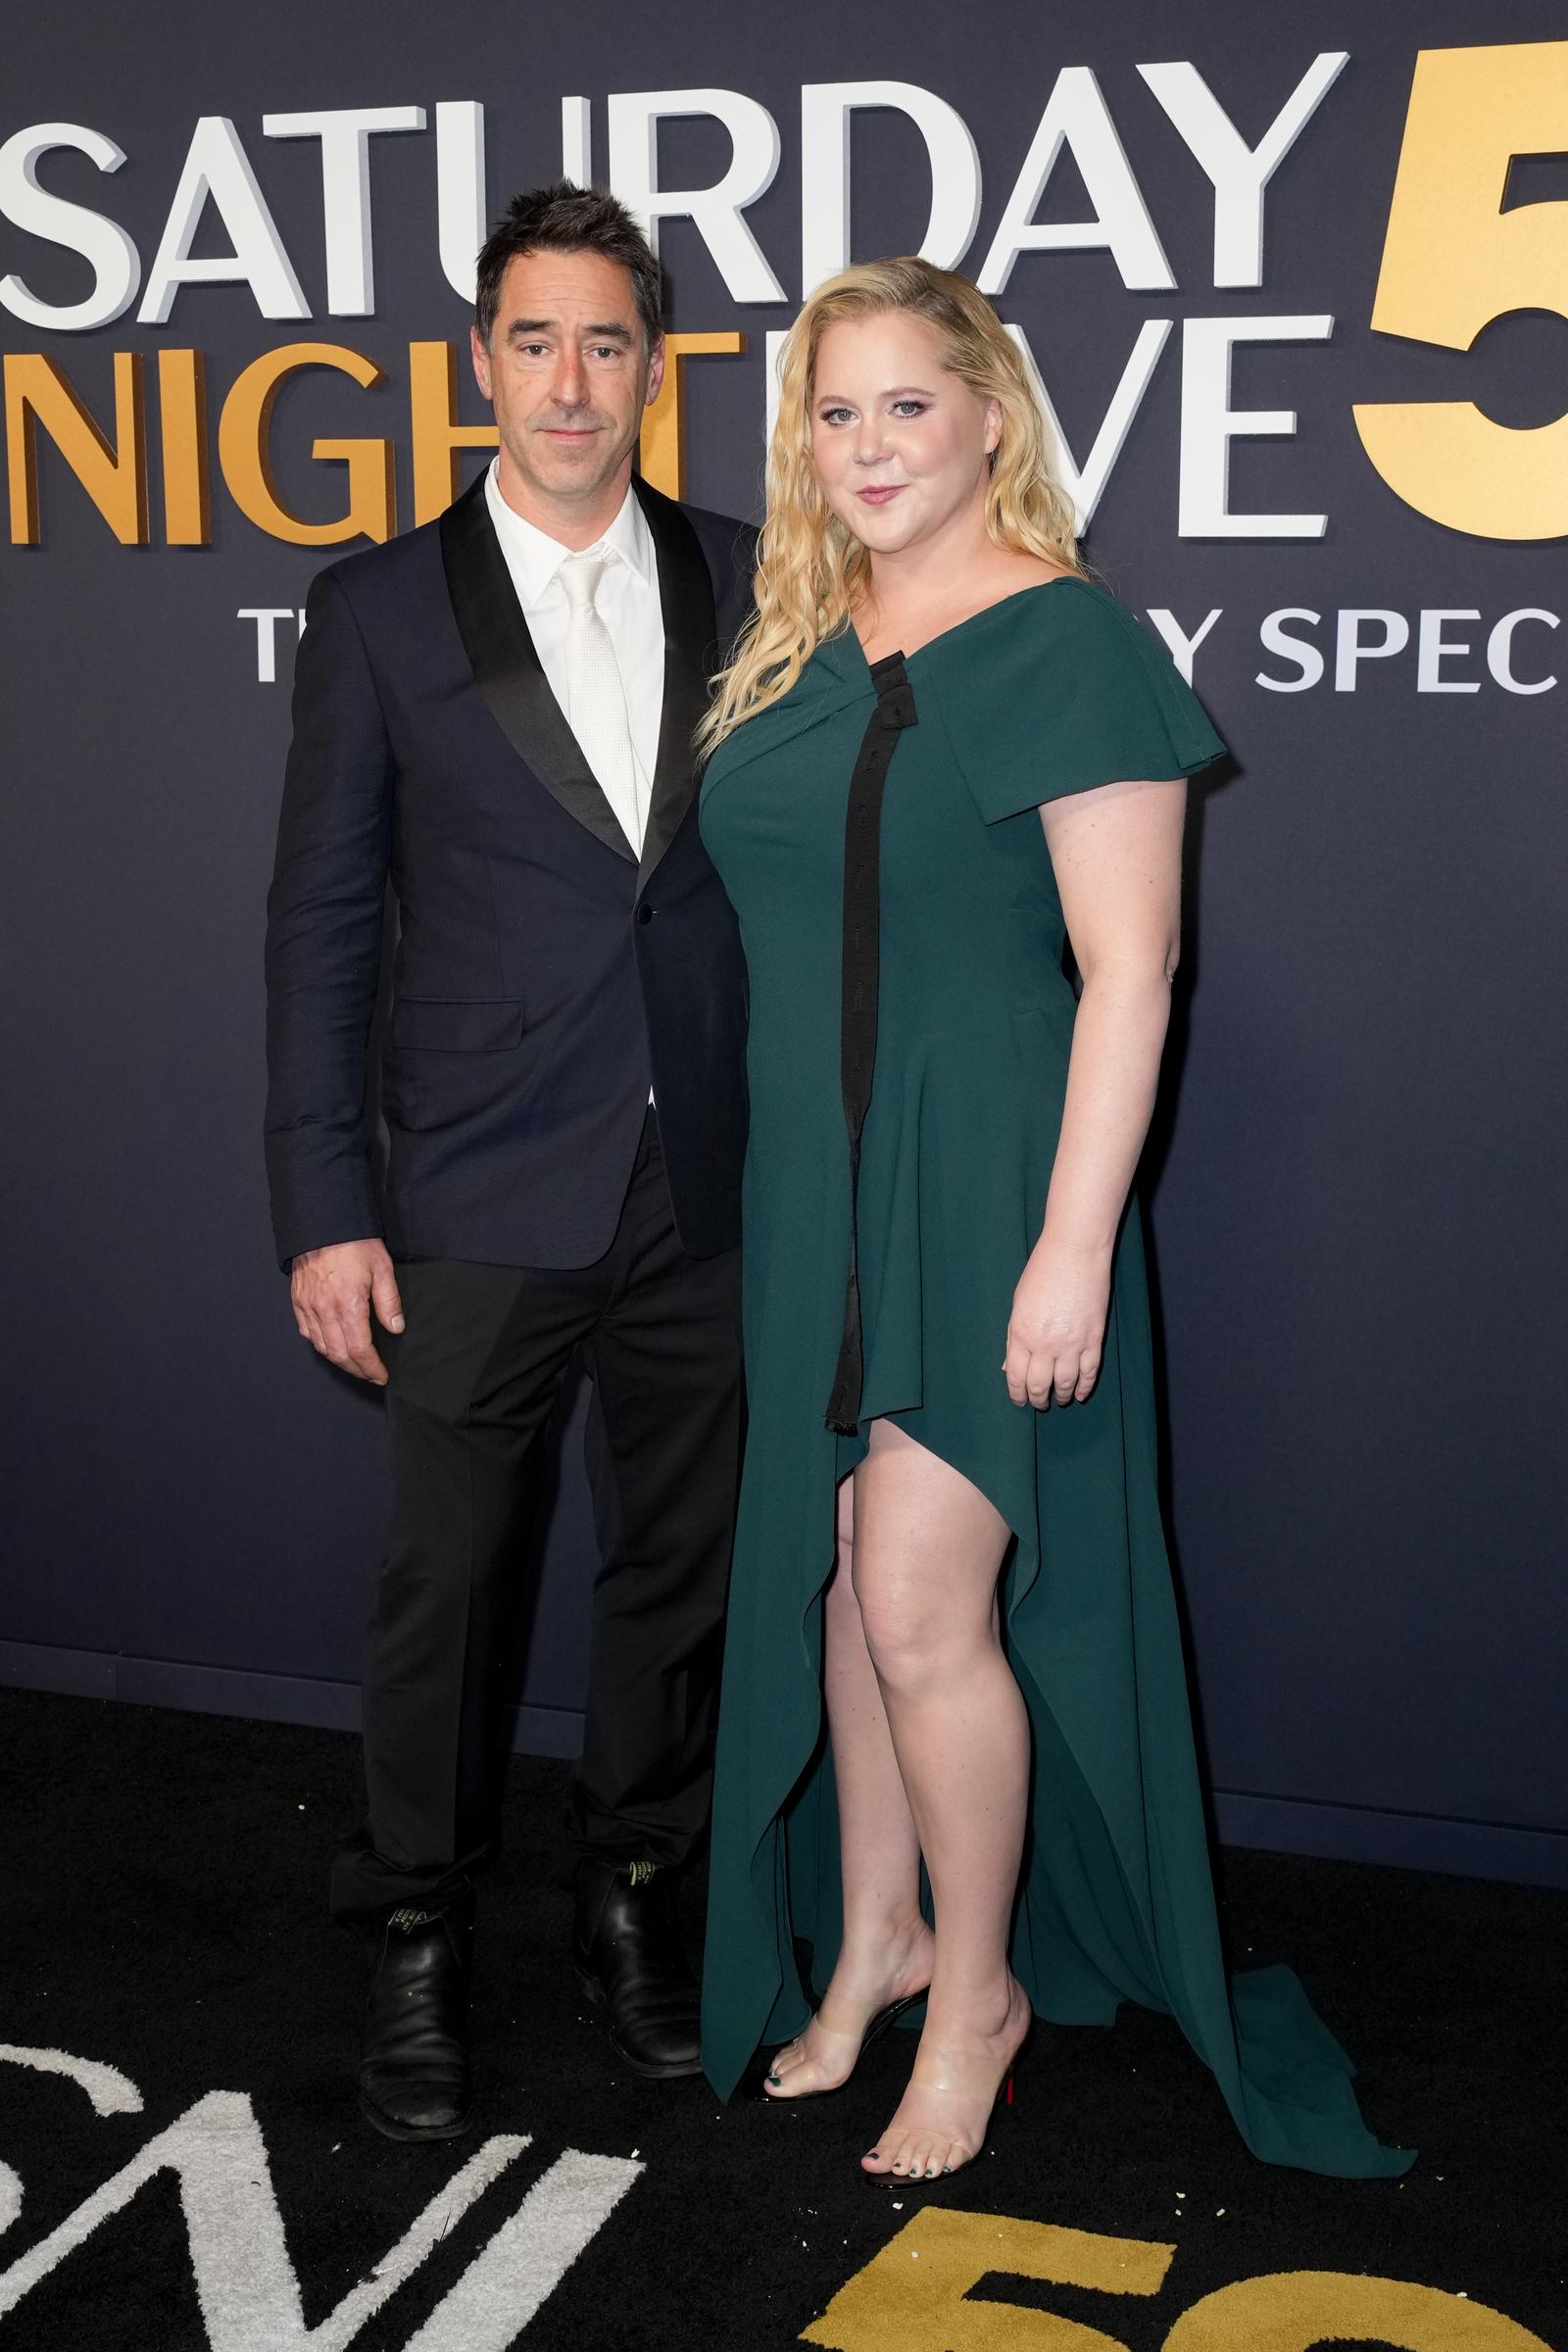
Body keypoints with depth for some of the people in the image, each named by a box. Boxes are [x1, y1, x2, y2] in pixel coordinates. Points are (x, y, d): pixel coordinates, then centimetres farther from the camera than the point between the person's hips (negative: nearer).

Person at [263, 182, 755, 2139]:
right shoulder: (383, 609, 0)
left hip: (703, 1191, 3)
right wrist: (322, 1207, -5)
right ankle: (415, 1939, 26)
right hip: (483, 1205, -2)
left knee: (677, 1569, 13)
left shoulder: (741, 584, 5)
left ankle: (626, 1898, 33)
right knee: (444, 1584, 6)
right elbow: (319, 920, 0)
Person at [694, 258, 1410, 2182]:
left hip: (988, 1181, -6)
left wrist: (1073, 1246, -18)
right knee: (838, 1582, 13)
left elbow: (1127, 969, -14)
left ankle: (979, 1988, 17)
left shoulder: (1070, 645, -10)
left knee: (925, 1610, -6)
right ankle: (874, 1934, 31)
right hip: (812, 1186, 7)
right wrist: (776, 1185, 11)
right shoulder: (792, 653, 10)